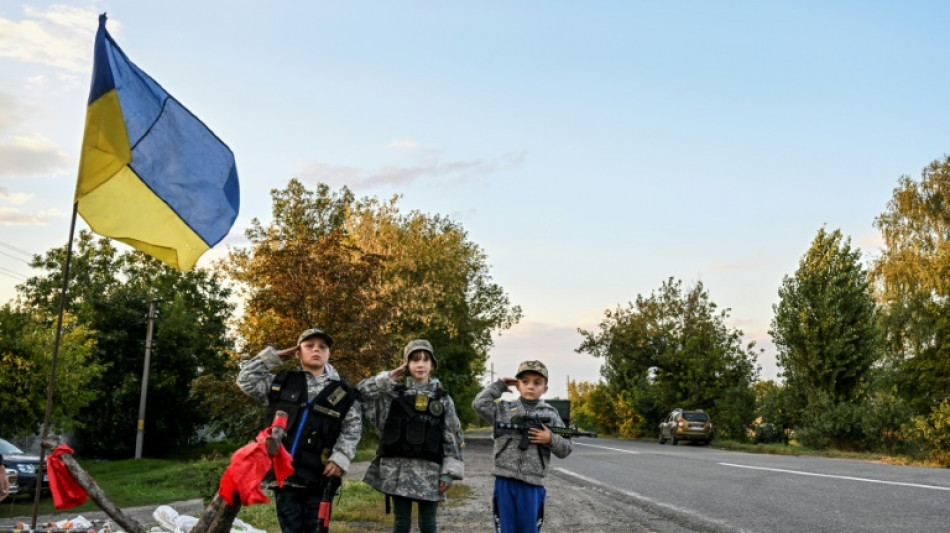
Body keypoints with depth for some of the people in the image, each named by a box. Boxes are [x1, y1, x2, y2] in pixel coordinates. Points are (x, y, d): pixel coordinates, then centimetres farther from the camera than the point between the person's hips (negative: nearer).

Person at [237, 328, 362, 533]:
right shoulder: (282, 383, 12)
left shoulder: (342, 393, 7)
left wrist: (340, 458, -9)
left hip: (318, 477, -1)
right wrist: (273, 357, 9)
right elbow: (246, 380, 13)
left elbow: (352, 430, 5)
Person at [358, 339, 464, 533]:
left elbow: (453, 437, 3)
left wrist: (449, 472, -4)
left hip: (429, 470, 0)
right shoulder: (394, 394, 7)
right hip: (399, 469, 0)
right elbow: (360, 393, 1)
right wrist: (387, 378, -2)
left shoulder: (443, 399, 6)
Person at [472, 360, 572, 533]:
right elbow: (480, 404, -7)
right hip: (505, 480, 0)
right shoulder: (505, 408, 7)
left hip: (532, 483, 0)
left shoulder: (550, 414, 6)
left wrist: (551, 439, -13)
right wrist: (500, 385, 2)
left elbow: (566, 449, 7)